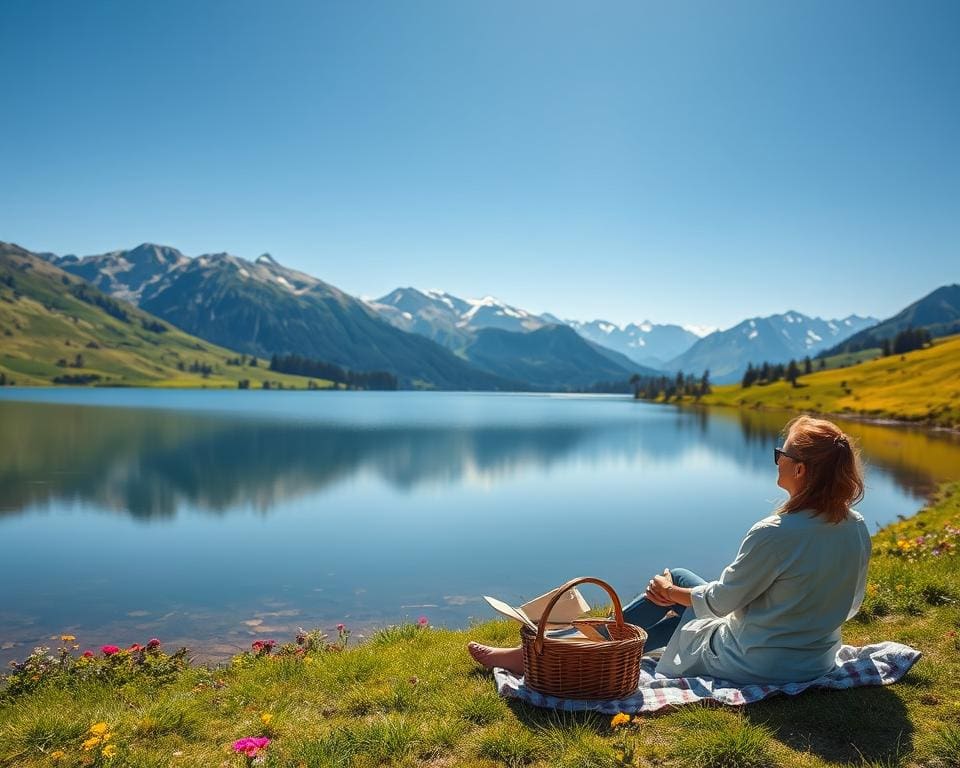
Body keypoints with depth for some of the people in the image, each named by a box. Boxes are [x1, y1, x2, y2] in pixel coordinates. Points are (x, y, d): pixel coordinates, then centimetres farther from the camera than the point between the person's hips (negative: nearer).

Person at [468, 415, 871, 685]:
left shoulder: (775, 533, -27)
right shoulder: (857, 529, -5)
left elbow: (721, 601, -16)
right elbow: (850, 604, 9)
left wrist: (672, 593, 1)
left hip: (757, 664, -7)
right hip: (819, 658, 7)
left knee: (673, 582, 11)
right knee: (681, 592, 18)